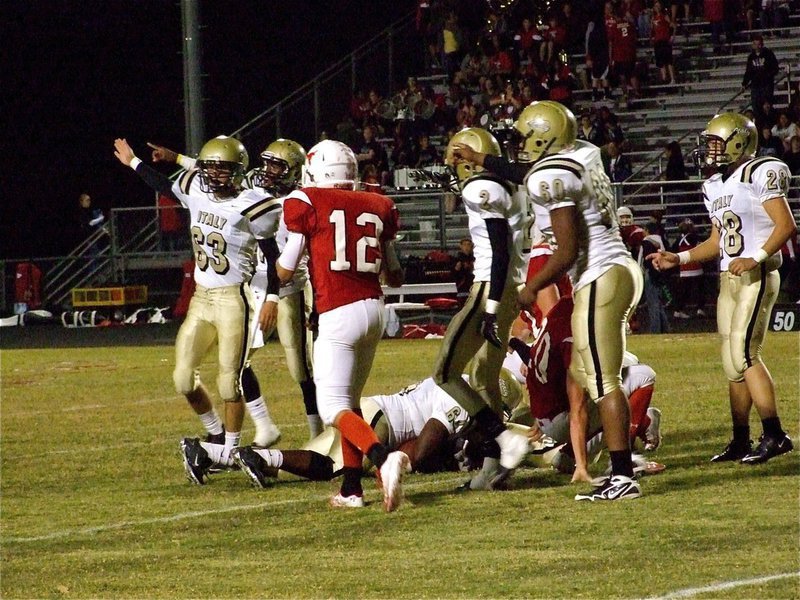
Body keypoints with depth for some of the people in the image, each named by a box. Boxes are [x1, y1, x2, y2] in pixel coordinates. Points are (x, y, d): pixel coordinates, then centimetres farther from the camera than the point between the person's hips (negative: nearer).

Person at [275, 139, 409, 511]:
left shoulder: (306, 204, -2)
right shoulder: (379, 208, 12)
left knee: (334, 408, -6)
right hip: (374, 308, 6)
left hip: (338, 314, -6)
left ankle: (383, 458, -31)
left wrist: (282, 253, 25)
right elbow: (395, 277, 19)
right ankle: (351, 488, 14)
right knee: (350, 401, 18)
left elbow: (285, 273, 4)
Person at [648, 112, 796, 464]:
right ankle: (741, 441, 12)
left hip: (757, 276, -9)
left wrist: (756, 259, -24)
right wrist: (678, 259, 14)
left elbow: (786, 225, -15)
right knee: (733, 361, 8)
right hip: (728, 278, 9)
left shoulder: (761, 174, -10)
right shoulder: (715, 186, 16)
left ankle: (774, 435, -13)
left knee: (743, 353, -16)